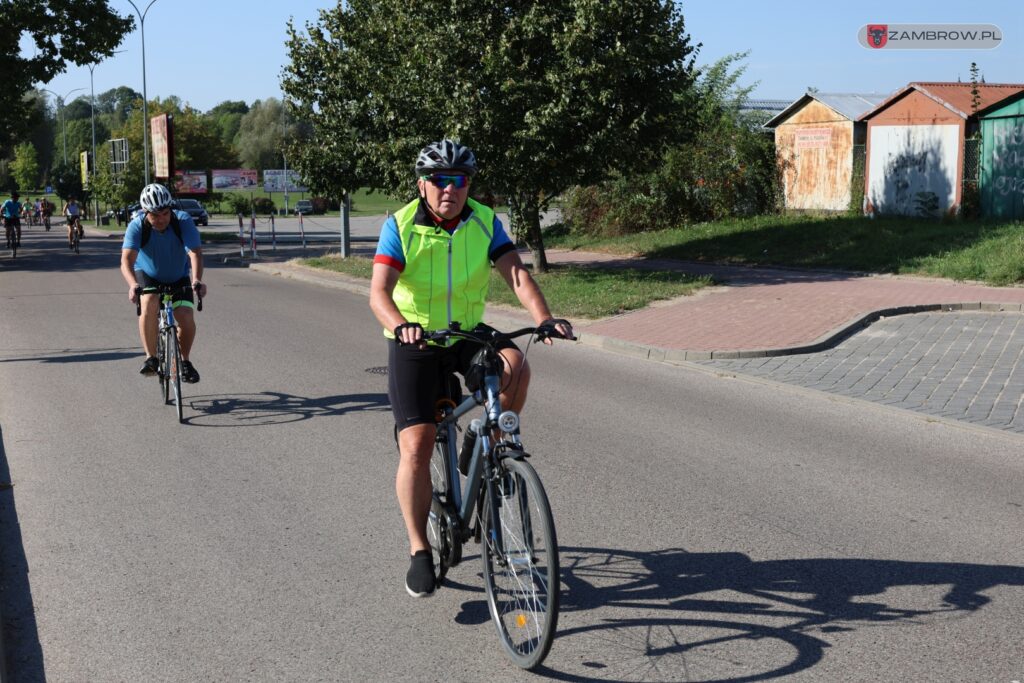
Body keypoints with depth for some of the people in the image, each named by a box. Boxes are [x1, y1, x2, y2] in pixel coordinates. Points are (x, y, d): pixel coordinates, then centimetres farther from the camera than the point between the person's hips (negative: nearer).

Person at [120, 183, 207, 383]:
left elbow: (195, 253, -37)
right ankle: (151, 358, -18)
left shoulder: (183, 221, -27)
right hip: (147, 275, -1)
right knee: (149, 305, -31)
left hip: (178, 277, 1)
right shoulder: (137, 226, -26)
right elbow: (127, 259, -37)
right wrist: (132, 285, -56)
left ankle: (185, 361, 9)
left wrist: (197, 280, -55)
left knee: (186, 318, -18)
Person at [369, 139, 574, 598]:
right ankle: (419, 552, 3)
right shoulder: (400, 226, -14)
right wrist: (400, 326, -47)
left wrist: (544, 318, -38)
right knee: (416, 446, -10)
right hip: (414, 342, -2)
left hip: (468, 333, 2)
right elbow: (379, 291, -25)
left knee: (515, 366, -30)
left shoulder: (485, 223, -7)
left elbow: (516, 273, -20)